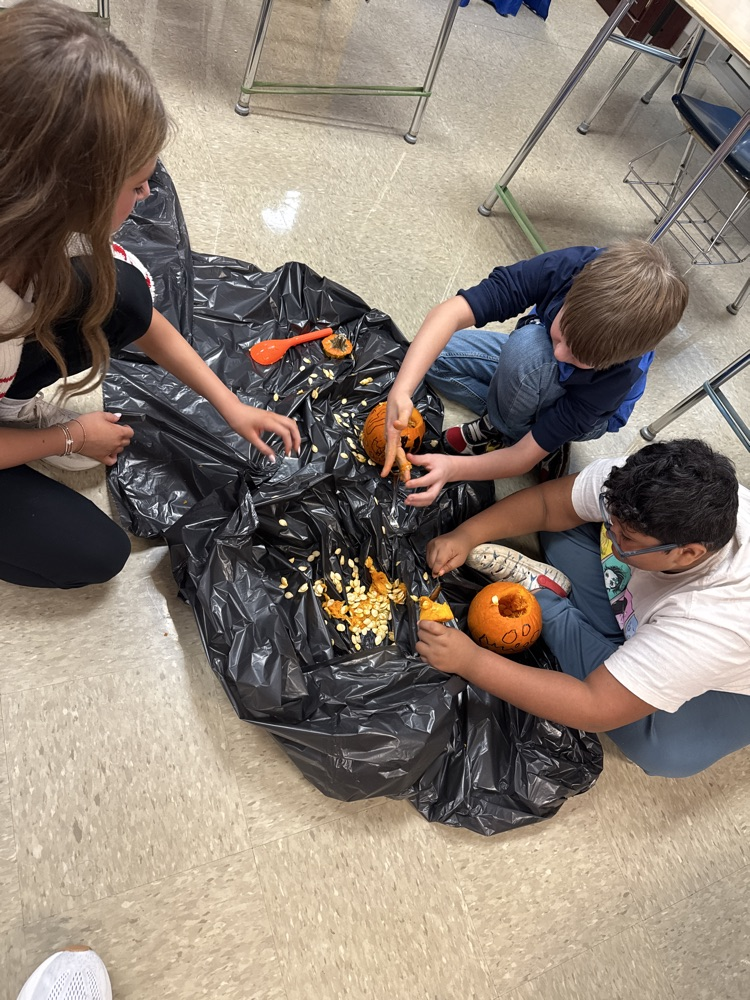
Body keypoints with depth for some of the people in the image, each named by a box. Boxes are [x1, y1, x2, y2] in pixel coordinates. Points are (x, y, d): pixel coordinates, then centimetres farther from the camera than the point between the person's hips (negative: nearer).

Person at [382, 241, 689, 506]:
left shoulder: (620, 373, -39)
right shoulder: (568, 267, -34)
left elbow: (525, 457, -33)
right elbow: (454, 311, -41)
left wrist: (453, 467, -48)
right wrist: (402, 391, -54)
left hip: (581, 417, -4)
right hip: (530, 364, 4)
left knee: (528, 347, -38)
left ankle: (499, 431, -9)